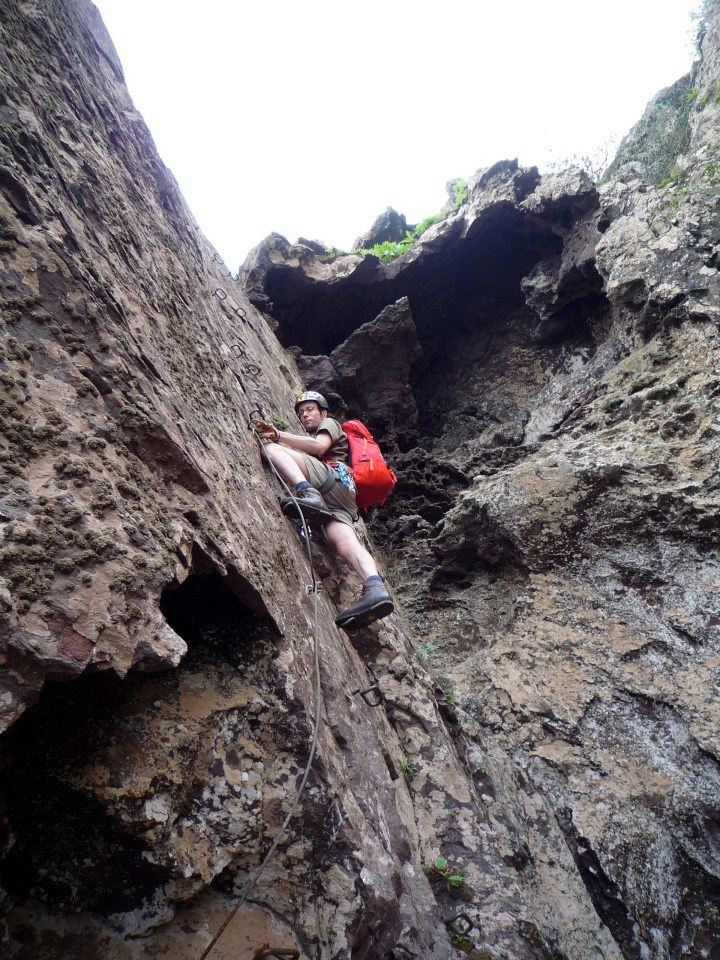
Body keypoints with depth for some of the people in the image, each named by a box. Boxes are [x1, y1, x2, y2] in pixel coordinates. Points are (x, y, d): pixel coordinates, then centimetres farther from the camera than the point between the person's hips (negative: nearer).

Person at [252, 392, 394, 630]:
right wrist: (269, 432, 23)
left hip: (334, 477, -6)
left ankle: (308, 493, -39)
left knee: (269, 447, -16)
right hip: (336, 503, 6)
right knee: (345, 544, -24)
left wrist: (279, 435, 1)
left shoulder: (330, 423, 25)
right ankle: (375, 588, -47)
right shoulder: (308, 439, 51)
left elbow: (320, 446, 2)